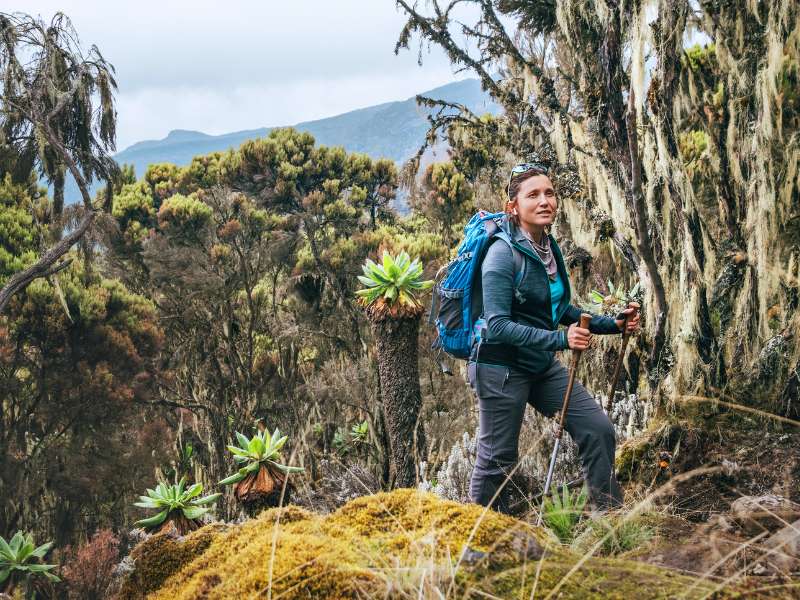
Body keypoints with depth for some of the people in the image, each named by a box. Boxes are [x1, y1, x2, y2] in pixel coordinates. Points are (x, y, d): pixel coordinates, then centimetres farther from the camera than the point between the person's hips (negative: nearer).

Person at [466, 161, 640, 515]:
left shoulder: (549, 248, 4)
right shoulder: (503, 254, -20)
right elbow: (497, 326, -26)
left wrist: (612, 324, 8)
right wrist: (560, 340, -34)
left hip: (542, 366, 8)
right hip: (501, 368, -8)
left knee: (598, 429, 2)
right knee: (498, 459, 2)